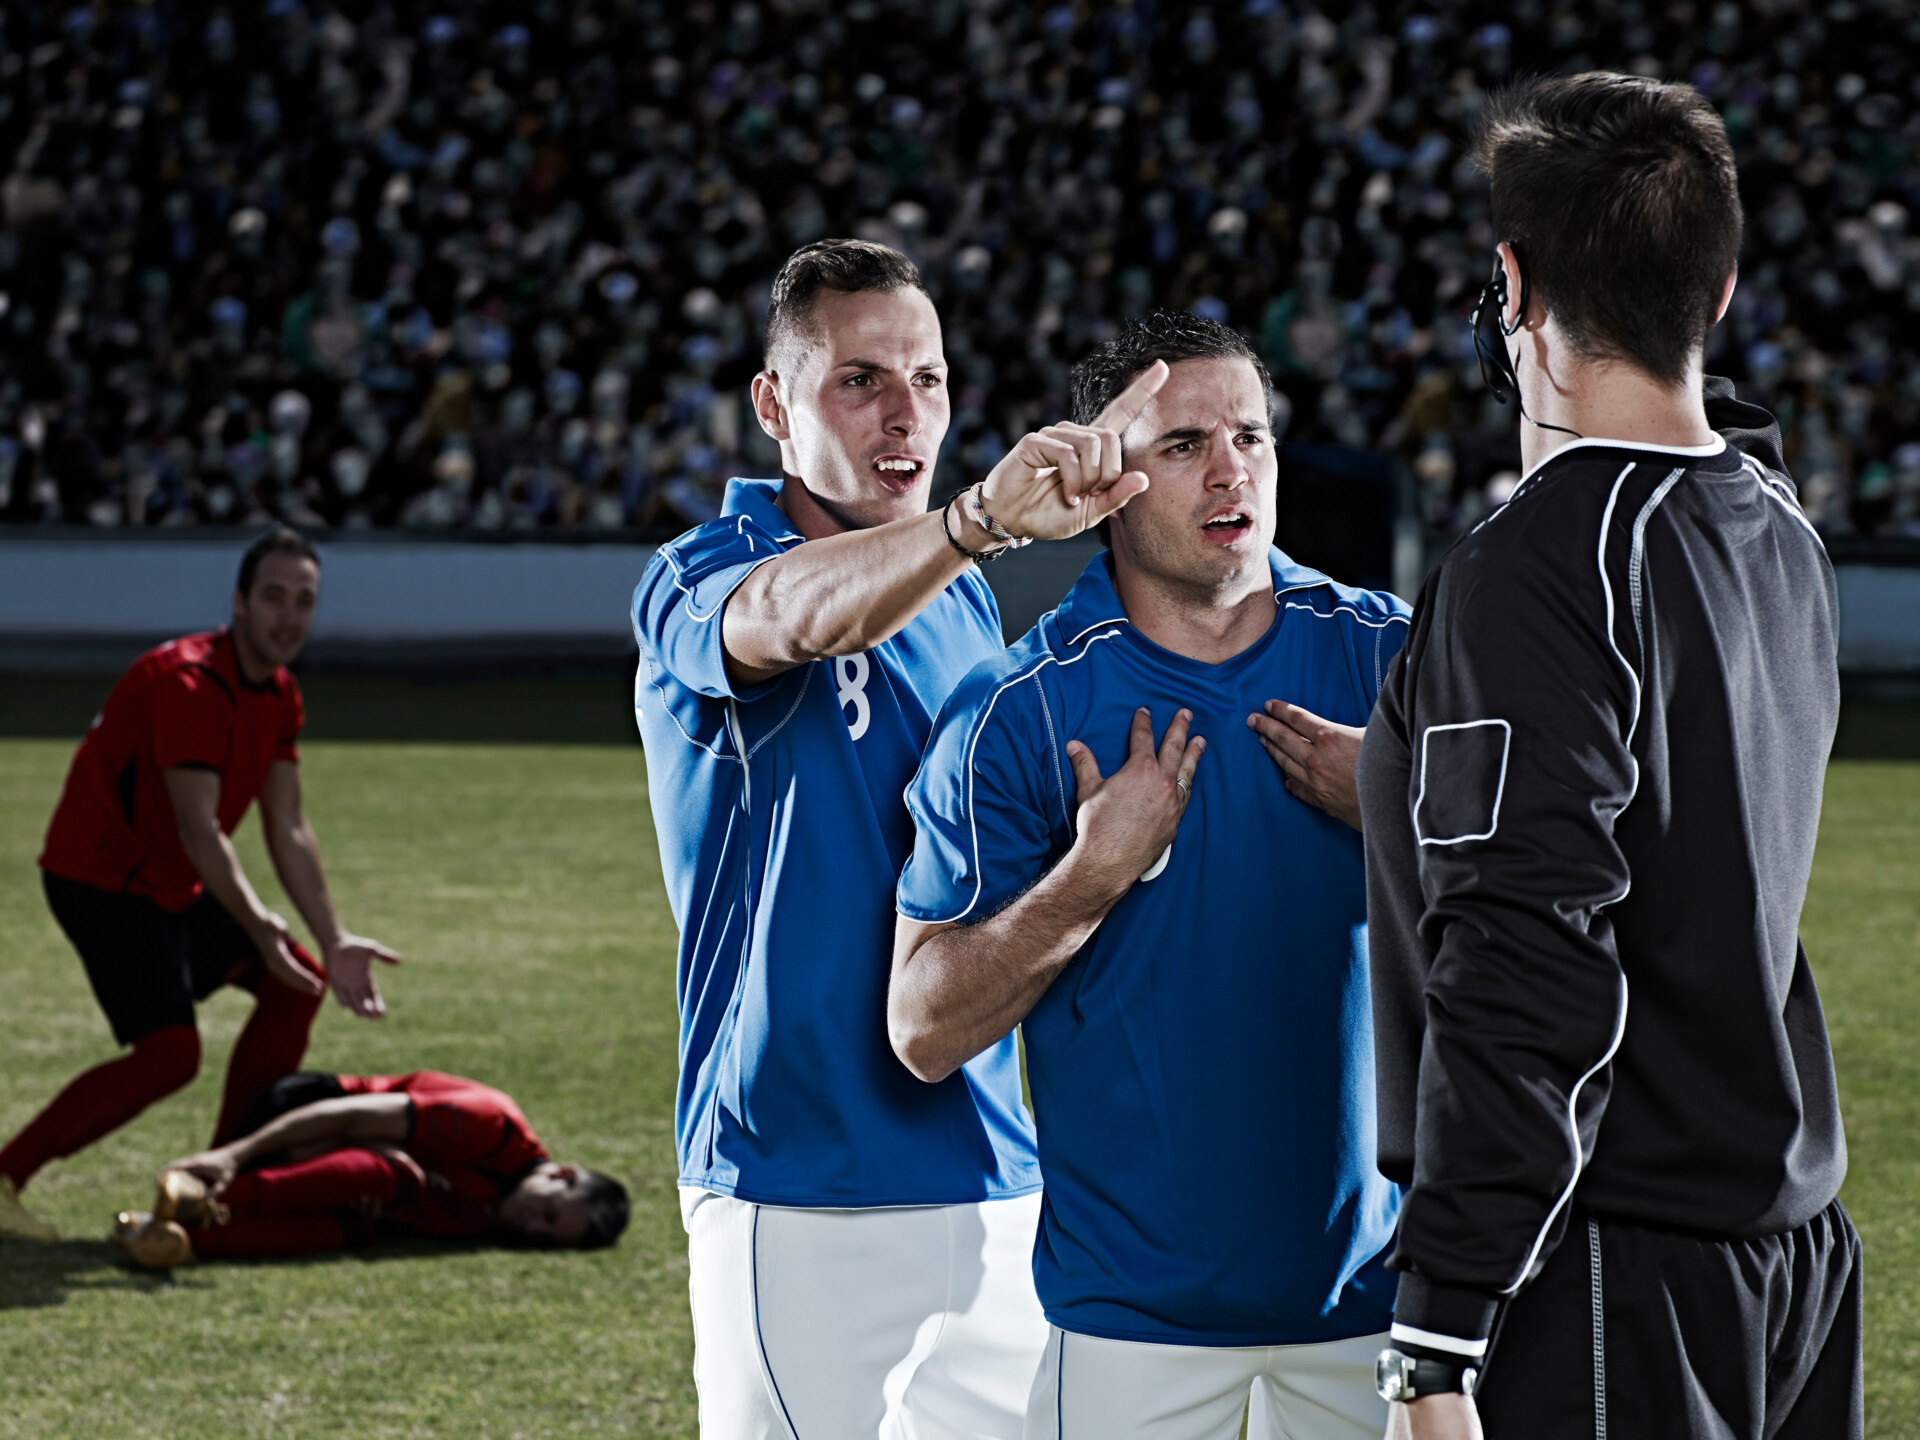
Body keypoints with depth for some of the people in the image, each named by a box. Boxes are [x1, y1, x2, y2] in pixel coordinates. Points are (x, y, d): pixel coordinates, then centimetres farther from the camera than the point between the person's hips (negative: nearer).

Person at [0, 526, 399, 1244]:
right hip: (100, 881, -10)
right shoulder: (189, 681, -24)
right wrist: (256, 924, -42)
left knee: (298, 982, 3)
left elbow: (288, 829, 5)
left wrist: (334, 940, -4)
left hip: (170, 886, 10)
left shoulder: (279, 697, 5)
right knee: (169, 1053, -20)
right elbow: (199, 828, -31)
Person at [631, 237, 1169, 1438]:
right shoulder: (700, 583, -7)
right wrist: (981, 518, -51)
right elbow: (794, 616, -33)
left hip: (992, 1178, 6)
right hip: (803, 1192, -6)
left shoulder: (961, 597, 14)